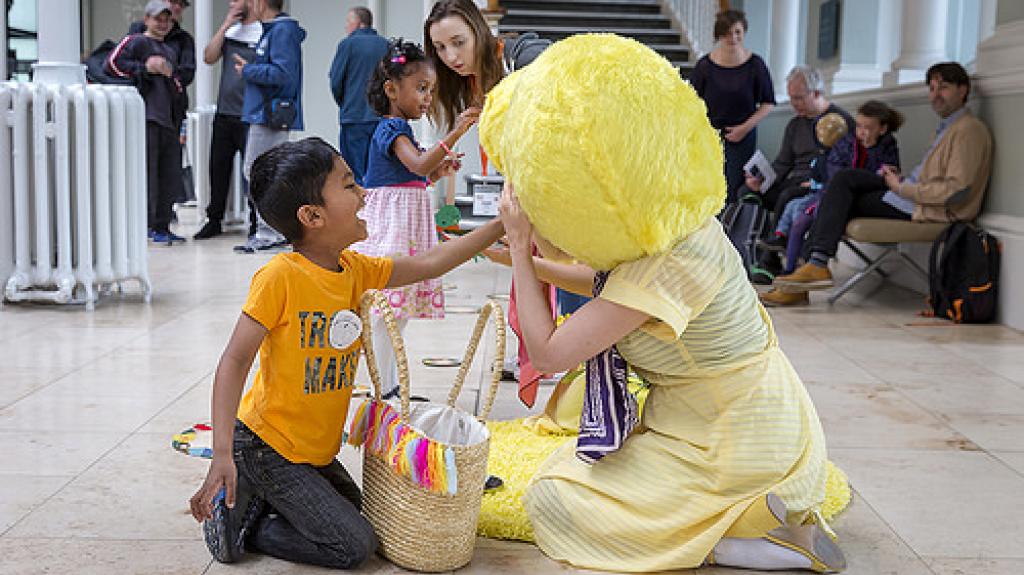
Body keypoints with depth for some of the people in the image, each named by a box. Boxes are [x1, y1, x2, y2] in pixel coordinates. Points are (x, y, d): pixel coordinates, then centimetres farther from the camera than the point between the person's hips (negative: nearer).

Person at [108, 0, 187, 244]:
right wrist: (144, 68, -13)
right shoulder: (137, 41, 1)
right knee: (146, 172, -10)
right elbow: (112, 63, -12)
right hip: (146, 118, -8)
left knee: (170, 177, 7)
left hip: (167, 119, 8)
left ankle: (162, 226, 14)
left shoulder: (170, 51, 26)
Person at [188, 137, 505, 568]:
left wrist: (502, 225, 5)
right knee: (354, 546, -8)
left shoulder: (355, 270, 0)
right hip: (266, 446, -8)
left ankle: (259, 497, 19)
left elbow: (429, 263, 8)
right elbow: (235, 362, -22)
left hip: (315, 449, 8)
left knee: (360, 515, 18)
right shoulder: (280, 275, -22)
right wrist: (222, 454, -30)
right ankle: (238, 517, 3)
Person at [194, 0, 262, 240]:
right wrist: (225, 25, 0)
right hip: (224, 113, 7)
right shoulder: (230, 30, 13)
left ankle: (257, 222, 7)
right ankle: (214, 221, 22)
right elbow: (209, 58, 3)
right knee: (218, 168, 12)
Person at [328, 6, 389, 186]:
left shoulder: (348, 44, -5)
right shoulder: (385, 45, 6)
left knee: (356, 173, -1)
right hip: (382, 117, 4)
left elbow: (335, 82, -4)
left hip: (354, 117, -4)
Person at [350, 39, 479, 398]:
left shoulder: (400, 129, 18)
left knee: (398, 307, 13)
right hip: (391, 221, -10)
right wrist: (454, 134, -34)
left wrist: (437, 172, 10)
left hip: (407, 227, 10)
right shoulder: (391, 129, -12)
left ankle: (391, 385, 20)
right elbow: (418, 164, -28)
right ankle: (384, 390, -6)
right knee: (388, 307, -10)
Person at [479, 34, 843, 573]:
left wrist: (520, 248, -16)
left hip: (735, 444, -9)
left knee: (552, 499, -3)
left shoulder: (663, 266, -30)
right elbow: (607, 284, 18)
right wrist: (530, 262, 7)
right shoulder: (674, 219, -3)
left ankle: (756, 528, -7)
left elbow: (547, 352, -24)